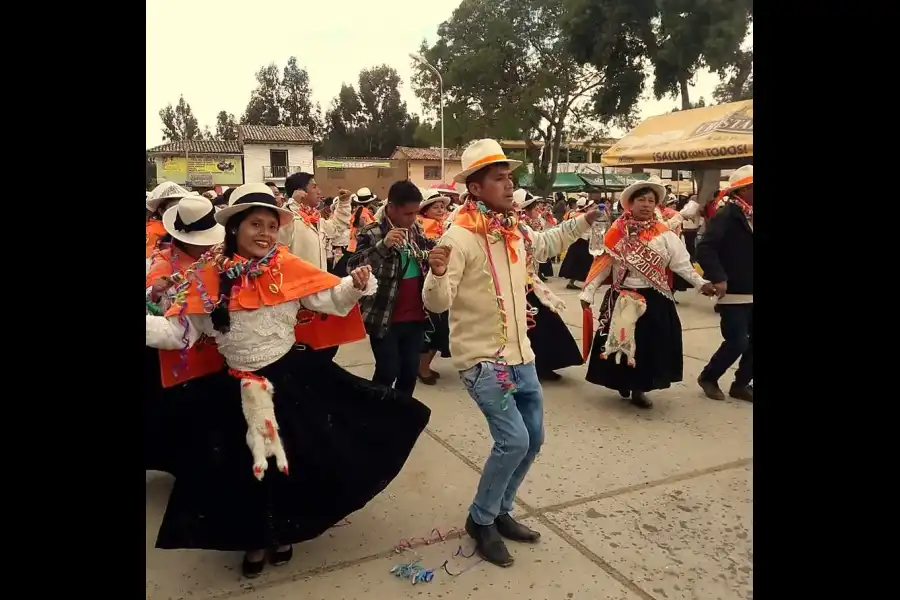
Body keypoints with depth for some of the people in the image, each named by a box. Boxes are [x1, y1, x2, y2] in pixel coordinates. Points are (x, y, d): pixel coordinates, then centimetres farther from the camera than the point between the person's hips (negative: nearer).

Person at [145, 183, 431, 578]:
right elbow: (178, 331, -3)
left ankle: (284, 531, 41)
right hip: (240, 389, 0)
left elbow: (331, 300, -7)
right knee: (246, 465, 14)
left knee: (295, 459, 12)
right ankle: (256, 537, 41)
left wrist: (355, 285, -25)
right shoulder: (210, 277, -7)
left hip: (293, 377, 0)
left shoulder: (288, 267, -6)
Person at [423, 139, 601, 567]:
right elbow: (437, 303, -23)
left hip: (520, 355, 8)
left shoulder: (516, 232, 5)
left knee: (533, 439, 14)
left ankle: (500, 511, 34)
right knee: (513, 440, -13)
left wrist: (583, 222, 22)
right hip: (481, 359, -8)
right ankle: (481, 520, 13)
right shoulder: (459, 237, -18)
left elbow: (547, 244, 29)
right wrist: (438, 274, -42)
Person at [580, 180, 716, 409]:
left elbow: (681, 263, -1)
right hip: (623, 300, -1)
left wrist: (701, 283, -13)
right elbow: (602, 265, -1)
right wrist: (588, 293, -4)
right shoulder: (617, 233, -1)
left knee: (650, 344, 6)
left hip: (654, 301, 1)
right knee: (621, 341, 3)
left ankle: (639, 388, 23)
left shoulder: (665, 234, 1)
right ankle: (623, 384, 24)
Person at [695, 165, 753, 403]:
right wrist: (718, 278, -25)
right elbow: (705, 249, -21)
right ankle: (708, 377, 16)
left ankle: (741, 384, 24)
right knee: (737, 342, -5)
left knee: (748, 341, 8)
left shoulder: (749, 216, 11)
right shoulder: (726, 215, -12)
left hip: (750, 293, 7)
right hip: (734, 293, -7)